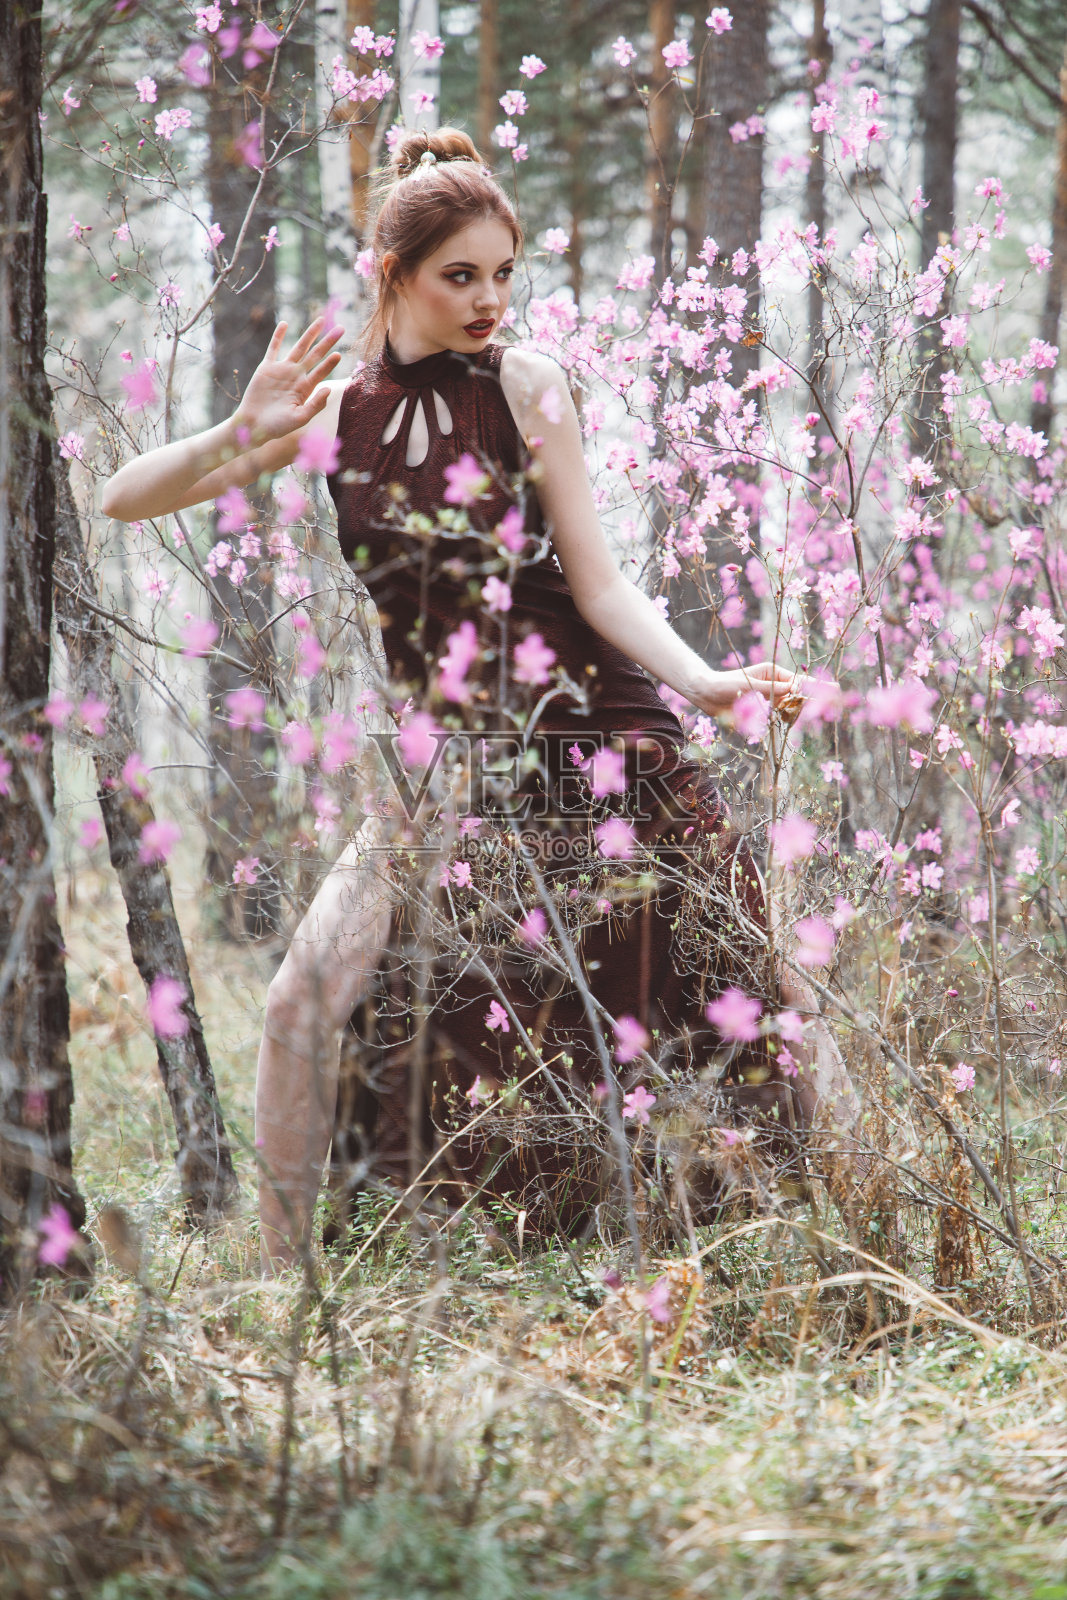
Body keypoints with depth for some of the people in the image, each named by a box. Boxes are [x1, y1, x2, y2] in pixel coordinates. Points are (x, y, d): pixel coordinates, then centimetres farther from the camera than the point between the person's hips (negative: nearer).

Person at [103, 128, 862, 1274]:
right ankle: (283, 1280, 2)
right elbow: (124, 500, 3)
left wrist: (706, 682, -20)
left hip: (589, 738, -2)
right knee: (303, 1005, -11)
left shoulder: (523, 385, -2)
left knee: (752, 994, -2)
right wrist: (245, 432, -15)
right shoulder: (330, 408, 4)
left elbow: (600, 585, -4)